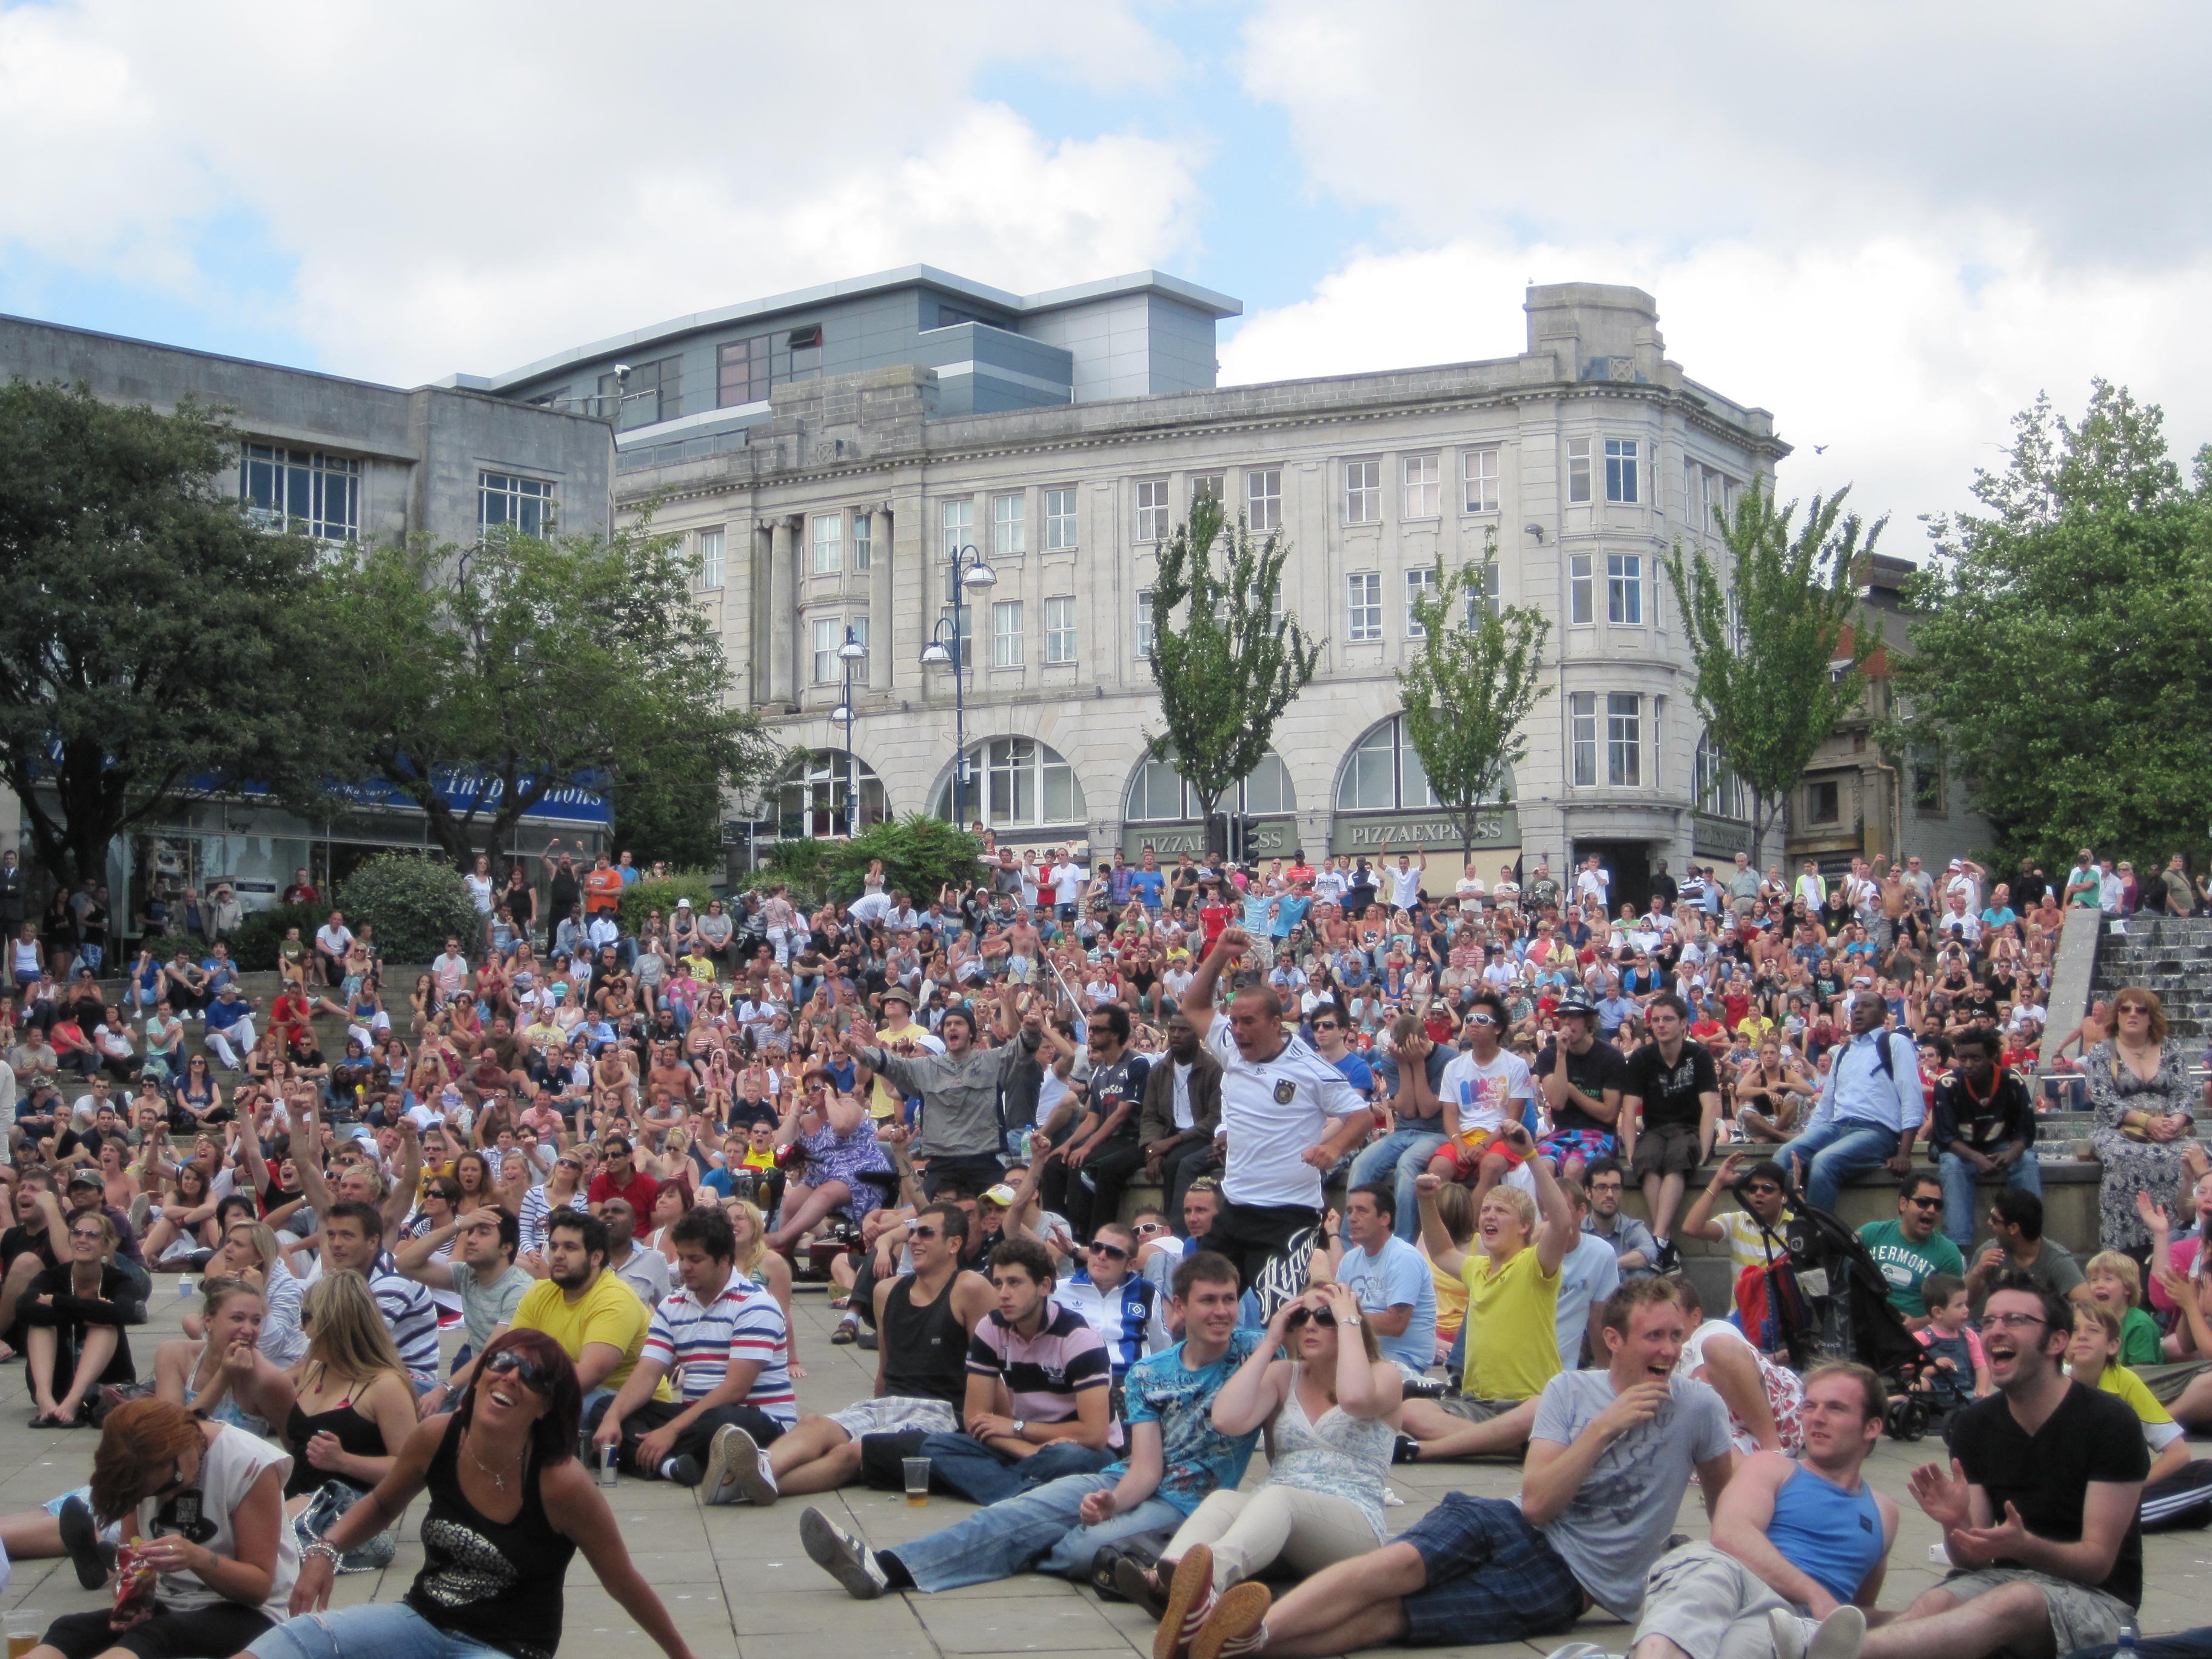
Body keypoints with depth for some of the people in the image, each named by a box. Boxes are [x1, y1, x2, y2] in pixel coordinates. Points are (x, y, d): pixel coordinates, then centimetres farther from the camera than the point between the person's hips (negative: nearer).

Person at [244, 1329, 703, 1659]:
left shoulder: (560, 1482, -20)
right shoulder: (437, 1438, -7)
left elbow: (623, 1583, -8)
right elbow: (382, 1504, 15)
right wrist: (326, 1552, -3)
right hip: (422, 1619, 4)